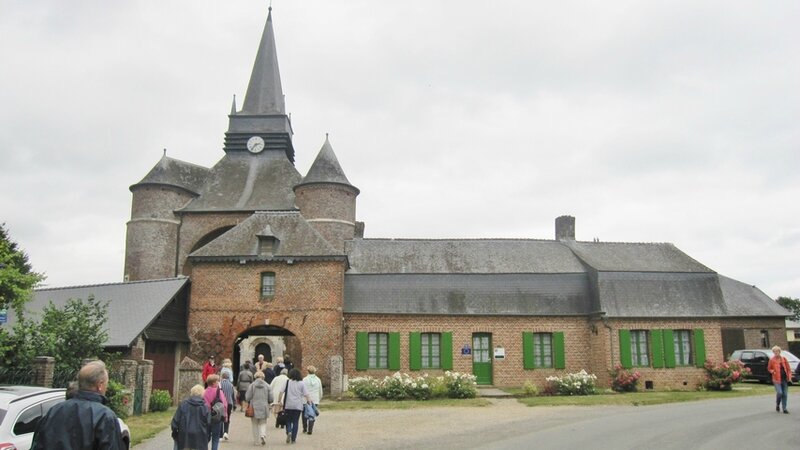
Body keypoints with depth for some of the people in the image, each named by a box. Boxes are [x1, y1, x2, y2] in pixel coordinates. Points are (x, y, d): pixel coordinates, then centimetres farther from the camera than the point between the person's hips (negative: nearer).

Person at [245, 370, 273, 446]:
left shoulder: (252, 385, -6)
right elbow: (271, 398, 0)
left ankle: (256, 441, 12)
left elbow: (248, 397, -5)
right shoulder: (267, 386, 0)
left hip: (254, 408, -1)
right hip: (264, 408, 1)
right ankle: (263, 435, -13)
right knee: (263, 423, 13)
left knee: (255, 424, 11)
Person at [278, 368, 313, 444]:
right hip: (298, 406, 0)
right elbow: (306, 394, -4)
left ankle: (289, 432, -13)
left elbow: (281, 392, -2)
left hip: (288, 405, 0)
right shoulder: (302, 383, 0)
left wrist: (280, 401, 7)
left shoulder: (287, 382, 1)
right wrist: (309, 402, 3)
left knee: (288, 421, 13)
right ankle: (293, 439, 6)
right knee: (295, 422, 7)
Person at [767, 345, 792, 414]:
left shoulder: (784, 358, 5)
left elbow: (788, 368, 8)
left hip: (785, 379, 3)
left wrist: (789, 376, -2)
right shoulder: (772, 360, -2)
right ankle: (777, 405, 10)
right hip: (777, 379, -3)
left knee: (785, 394, 4)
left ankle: (784, 408, 15)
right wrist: (773, 371, -11)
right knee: (779, 393, -15)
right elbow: (769, 369, 8)